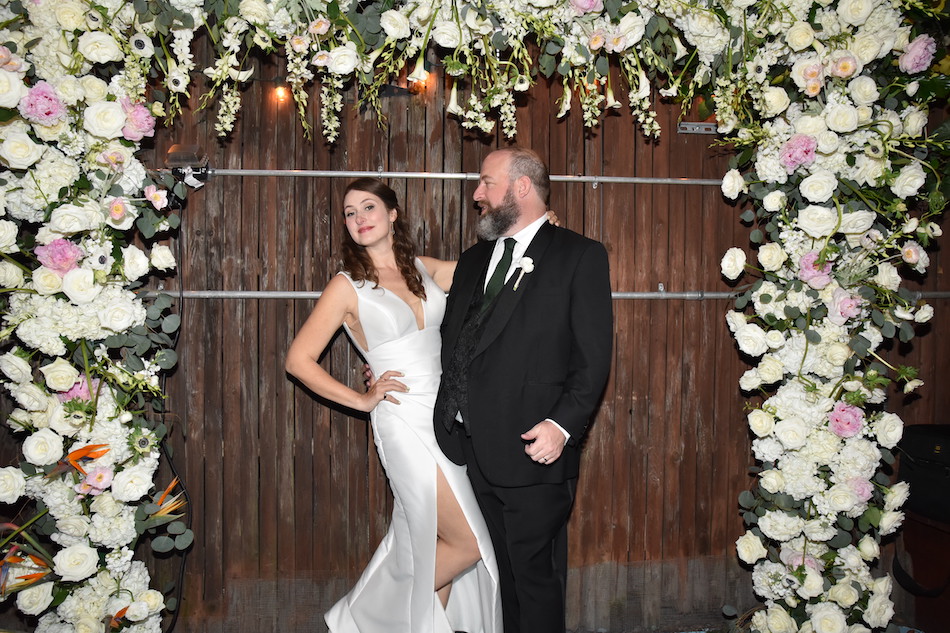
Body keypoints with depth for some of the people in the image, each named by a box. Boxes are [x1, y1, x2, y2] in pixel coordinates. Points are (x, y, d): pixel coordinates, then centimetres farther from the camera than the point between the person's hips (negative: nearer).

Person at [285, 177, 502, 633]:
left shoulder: (421, 268, 9)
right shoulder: (347, 287, -5)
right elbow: (298, 360, -4)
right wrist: (362, 400, -5)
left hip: (447, 417, 6)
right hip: (405, 423, -5)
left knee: (435, 544, 12)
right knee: (467, 545, -3)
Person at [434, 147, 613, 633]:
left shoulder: (579, 256, -2)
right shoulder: (473, 260, 18)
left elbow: (594, 355, -8)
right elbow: (452, 343, 19)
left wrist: (562, 425, -17)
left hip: (533, 450, -6)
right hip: (476, 449, 6)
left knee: (535, 577, 3)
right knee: (503, 573, 16)